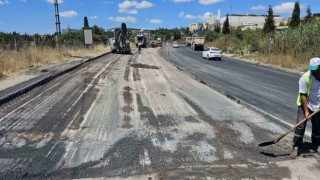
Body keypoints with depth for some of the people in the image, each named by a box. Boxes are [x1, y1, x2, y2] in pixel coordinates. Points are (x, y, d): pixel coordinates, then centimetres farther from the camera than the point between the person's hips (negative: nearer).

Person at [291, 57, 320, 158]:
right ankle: (296, 148, 0)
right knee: (300, 126, -9)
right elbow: (303, 95, -18)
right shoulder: (305, 78, -19)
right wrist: (306, 111, -19)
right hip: (305, 105, -4)